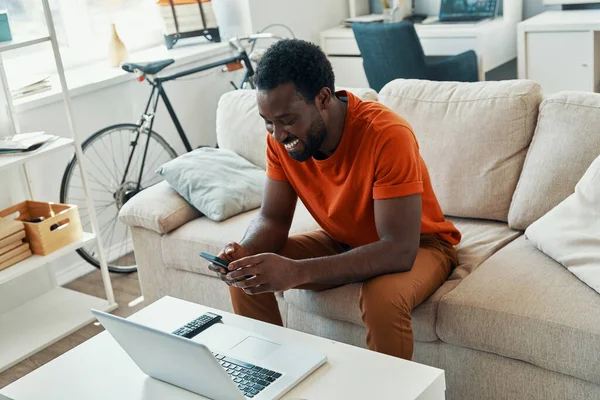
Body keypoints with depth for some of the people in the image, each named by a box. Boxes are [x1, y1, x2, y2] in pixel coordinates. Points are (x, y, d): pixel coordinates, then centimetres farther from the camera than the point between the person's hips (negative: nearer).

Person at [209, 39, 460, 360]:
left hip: (416, 245, -5)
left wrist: (296, 272, -45)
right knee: (247, 273, -9)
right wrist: (244, 252, -30)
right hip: (344, 242, 6)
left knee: (384, 298, -36)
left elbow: (400, 249, -36)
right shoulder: (281, 137, -15)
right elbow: (272, 219, -6)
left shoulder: (386, 135, -33)